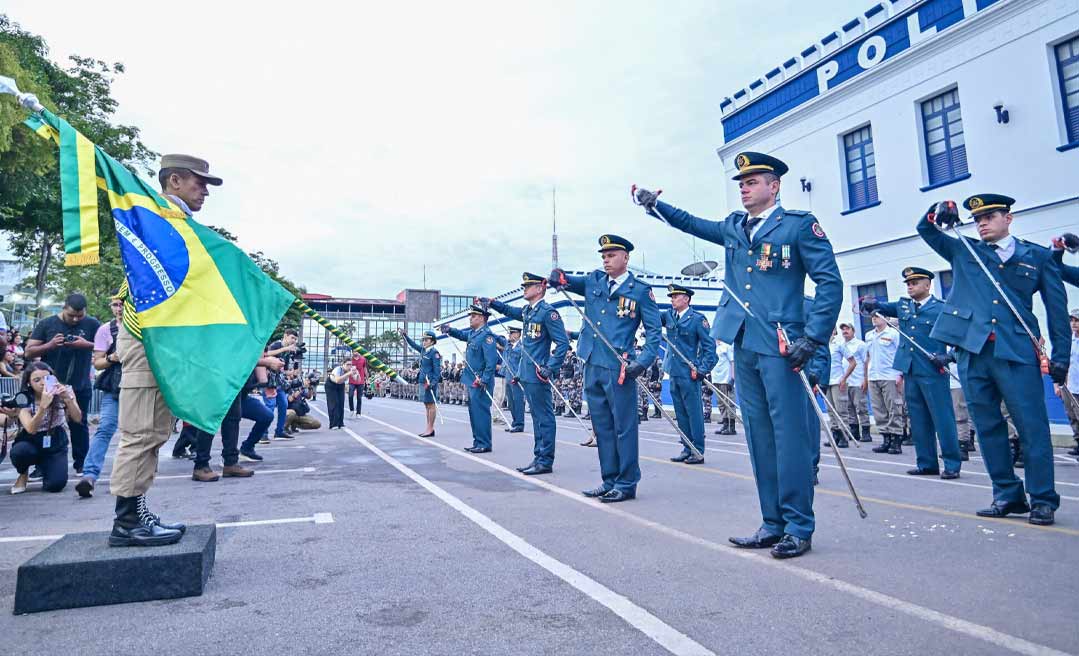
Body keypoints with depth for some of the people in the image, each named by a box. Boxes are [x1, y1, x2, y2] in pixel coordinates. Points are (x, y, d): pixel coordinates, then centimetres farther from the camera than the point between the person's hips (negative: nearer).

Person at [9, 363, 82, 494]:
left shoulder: (63, 393, -10)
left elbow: (78, 418, -20)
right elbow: (31, 429, -29)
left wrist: (67, 399, -37)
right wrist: (43, 405, -44)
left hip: (56, 445, 1)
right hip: (32, 443, 0)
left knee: (55, 484, -20)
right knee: (19, 452, -36)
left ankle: (43, 467, 17)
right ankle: (23, 474, 0)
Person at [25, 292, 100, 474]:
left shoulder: (92, 324, -2)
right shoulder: (46, 324, 1)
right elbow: (29, 352, 1)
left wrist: (87, 344, -20)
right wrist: (50, 345, -18)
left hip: (80, 386, -1)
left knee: (79, 425, 7)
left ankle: (81, 464, 15)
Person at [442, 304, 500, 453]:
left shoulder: (486, 335, -17)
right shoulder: (472, 333, 11)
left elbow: (491, 360, -22)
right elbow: (461, 334, 31)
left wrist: (484, 380, -25)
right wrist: (449, 330, 11)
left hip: (481, 382, -10)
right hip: (472, 380, 10)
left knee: (480, 411, -6)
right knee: (474, 411, 14)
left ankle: (484, 444, 1)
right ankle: (478, 442, 22)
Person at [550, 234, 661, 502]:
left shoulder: (640, 291, -1)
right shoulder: (593, 281, 12)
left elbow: (654, 330, -1)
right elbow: (569, 281, 15)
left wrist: (643, 362, -14)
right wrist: (559, 278, -10)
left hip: (619, 369, -6)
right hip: (592, 366, 6)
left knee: (623, 427, 0)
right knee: (602, 427, 12)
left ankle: (627, 484, 10)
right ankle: (609, 481, 22)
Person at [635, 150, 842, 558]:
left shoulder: (799, 225, -1)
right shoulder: (734, 227, 17)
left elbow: (830, 282, -6)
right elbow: (692, 224, 34)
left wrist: (812, 338, -14)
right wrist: (656, 206, 21)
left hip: (780, 346, -6)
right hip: (743, 345, 7)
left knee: (790, 436, -4)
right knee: (760, 438, 9)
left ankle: (799, 528, 6)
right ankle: (773, 524, 18)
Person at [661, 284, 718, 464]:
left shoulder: (697, 319, -6)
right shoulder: (669, 315, 10)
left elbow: (710, 346, -6)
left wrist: (703, 369, -12)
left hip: (689, 374, -6)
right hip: (674, 373, 6)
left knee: (693, 412, 0)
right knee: (681, 414, 12)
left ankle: (698, 452, 7)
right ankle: (687, 449, 21)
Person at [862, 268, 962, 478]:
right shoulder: (903, 306, 14)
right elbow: (881, 307, 12)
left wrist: (949, 356, -18)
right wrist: (870, 303, -12)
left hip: (933, 372, -6)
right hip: (910, 371, 6)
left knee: (942, 418, -3)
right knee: (919, 420, 10)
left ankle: (952, 464, 6)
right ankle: (926, 463, 17)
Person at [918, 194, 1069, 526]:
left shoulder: (1037, 257, 12)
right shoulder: (963, 251, 17)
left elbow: (1057, 308, 10)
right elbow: (926, 230, 18)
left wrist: (1061, 355, 3)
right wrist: (938, 215, -5)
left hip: (1017, 352, -2)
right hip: (972, 350, 2)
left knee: (1032, 425, -5)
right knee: (988, 426, 6)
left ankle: (1043, 500, 5)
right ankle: (1007, 496, 16)